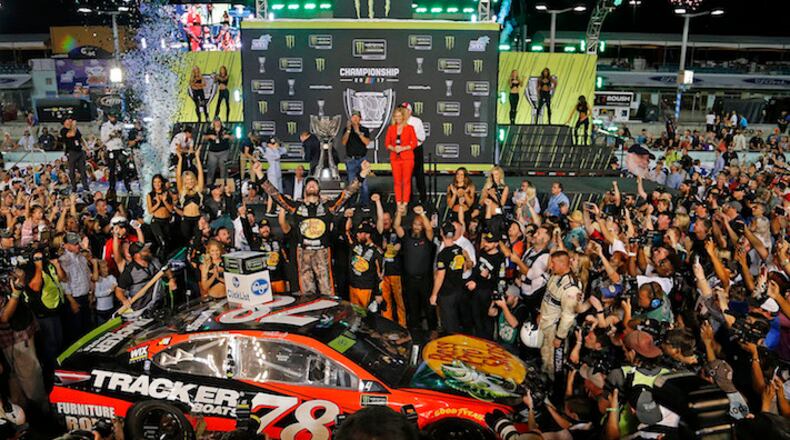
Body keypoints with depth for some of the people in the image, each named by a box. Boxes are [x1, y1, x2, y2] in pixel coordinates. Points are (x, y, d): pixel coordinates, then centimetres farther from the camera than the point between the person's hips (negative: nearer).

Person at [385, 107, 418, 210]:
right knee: (397, 181, 4)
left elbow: (414, 143, -1)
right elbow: (387, 143, 9)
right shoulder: (391, 129, 8)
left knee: (406, 181, -1)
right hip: (395, 158, 2)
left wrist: (403, 148, -14)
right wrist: (393, 148, -11)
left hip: (407, 157, -2)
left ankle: (405, 203, 5)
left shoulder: (409, 128, 1)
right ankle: (398, 203, 10)